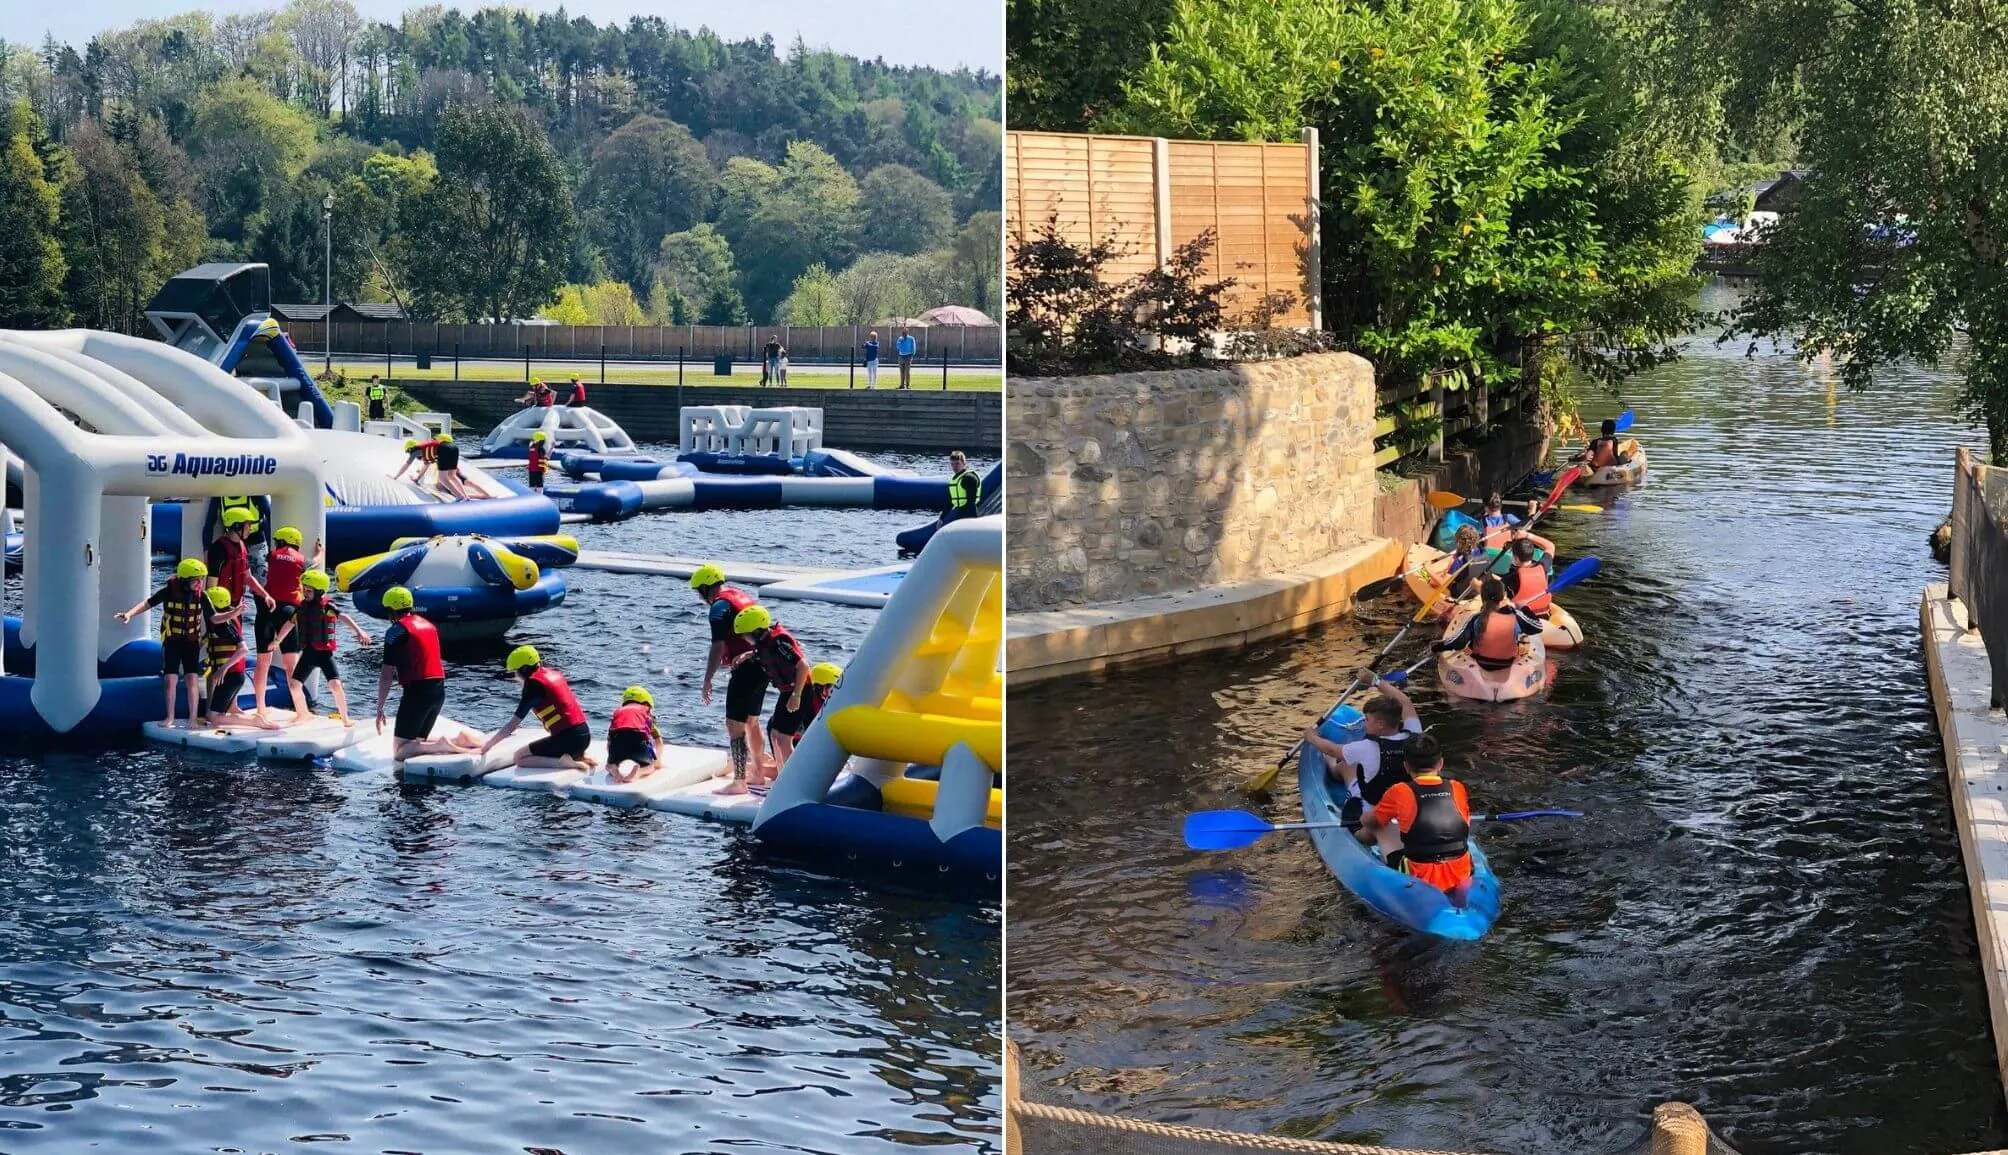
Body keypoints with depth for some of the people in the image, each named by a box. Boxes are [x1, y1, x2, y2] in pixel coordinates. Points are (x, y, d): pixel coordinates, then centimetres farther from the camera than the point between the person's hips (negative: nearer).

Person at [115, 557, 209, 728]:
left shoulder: (201, 596, -12)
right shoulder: (169, 591, -17)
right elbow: (147, 603, -21)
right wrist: (129, 614, -36)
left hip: (192, 639, 1)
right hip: (171, 639, -1)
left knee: (192, 678, -9)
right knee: (170, 678, -5)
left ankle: (193, 718, 0)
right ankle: (170, 717, 9)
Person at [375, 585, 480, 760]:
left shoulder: (396, 630, -6)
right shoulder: (428, 624, 18)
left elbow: (386, 675, -10)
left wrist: (379, 709, -5)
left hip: (417, 692, -8)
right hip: (439, 690, 8)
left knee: (400, 752, -4)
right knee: (419, 742, 20)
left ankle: (441, 746, -25)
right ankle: (460, 740, 0)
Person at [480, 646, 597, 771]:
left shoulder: (534, 683, -10)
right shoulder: (553, 673, 13)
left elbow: (513, 724, -8)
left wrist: (489, 744, 2)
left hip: (568, 738, -8)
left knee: (519, 757, -1)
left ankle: (563, 762, -14)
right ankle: (581, 757, 11)